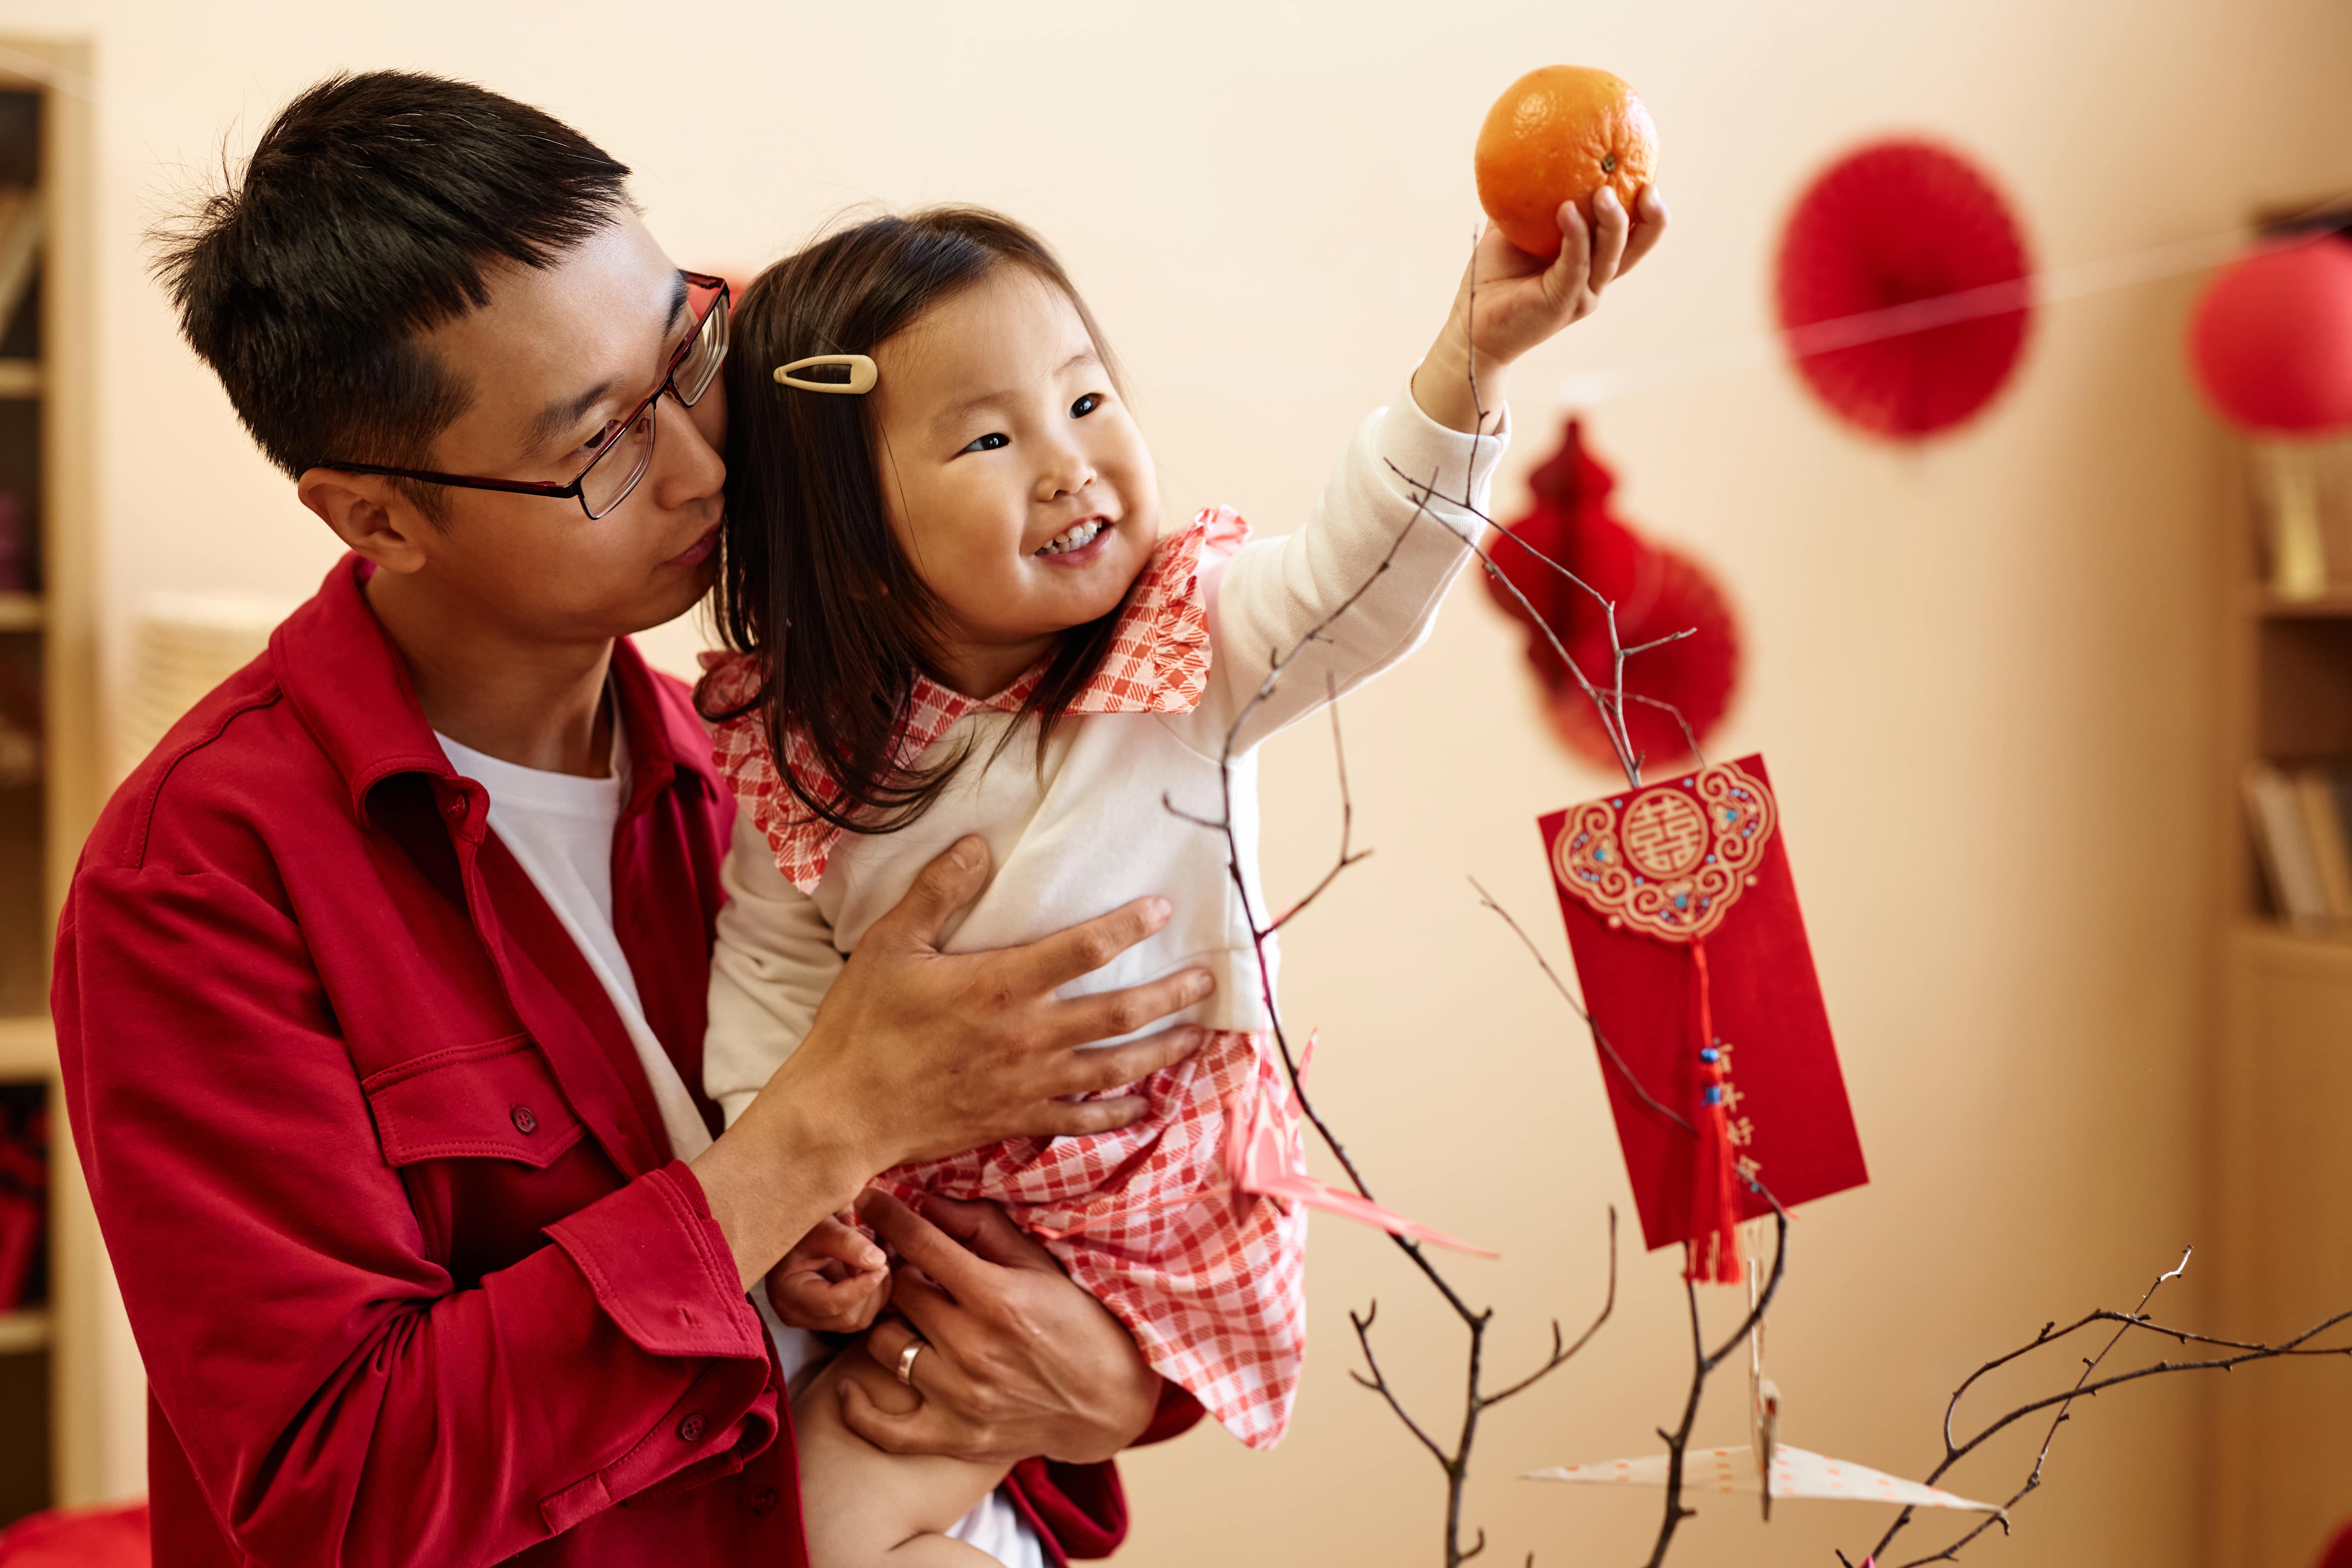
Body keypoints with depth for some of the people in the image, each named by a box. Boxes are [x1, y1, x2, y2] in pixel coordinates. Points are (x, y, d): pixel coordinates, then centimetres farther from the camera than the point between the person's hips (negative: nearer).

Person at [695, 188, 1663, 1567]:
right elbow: (771, 975, 1)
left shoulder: (1192, 643, -13)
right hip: (908, 1230, 3)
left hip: (1147, 1217, -3)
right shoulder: (799, 749, -8)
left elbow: (1357, 585, -31)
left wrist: (1472, 360, -45)